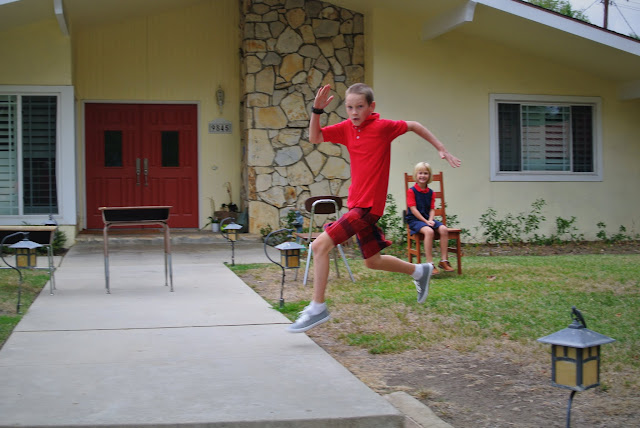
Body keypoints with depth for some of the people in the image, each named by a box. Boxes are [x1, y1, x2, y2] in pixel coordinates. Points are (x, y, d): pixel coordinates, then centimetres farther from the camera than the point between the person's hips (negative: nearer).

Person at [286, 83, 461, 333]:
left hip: (368, 206, -8)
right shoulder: (347, 128, 6)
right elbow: (315, 138, 3)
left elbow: (413, 126, 3)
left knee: (320, 245, -16)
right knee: (372, 261, 20)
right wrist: (317, 110, -11)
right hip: (357, 204, 8)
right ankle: (419, 271, 41)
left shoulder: (382, 127, -11)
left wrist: (441, 149, 7)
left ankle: (317, 309, -10)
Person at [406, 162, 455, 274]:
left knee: (444, 229, -20)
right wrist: (425, 221, -15)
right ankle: (430, 264, -32)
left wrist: (430, 220, -12)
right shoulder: (411, 191, -5)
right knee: (429, 231, -34)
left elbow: (432, 209, 8)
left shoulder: (430, 192, 13)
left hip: (428, 219, 6)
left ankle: (444, 260, -15)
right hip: (415, 220, -6)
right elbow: (413, 209, -11)